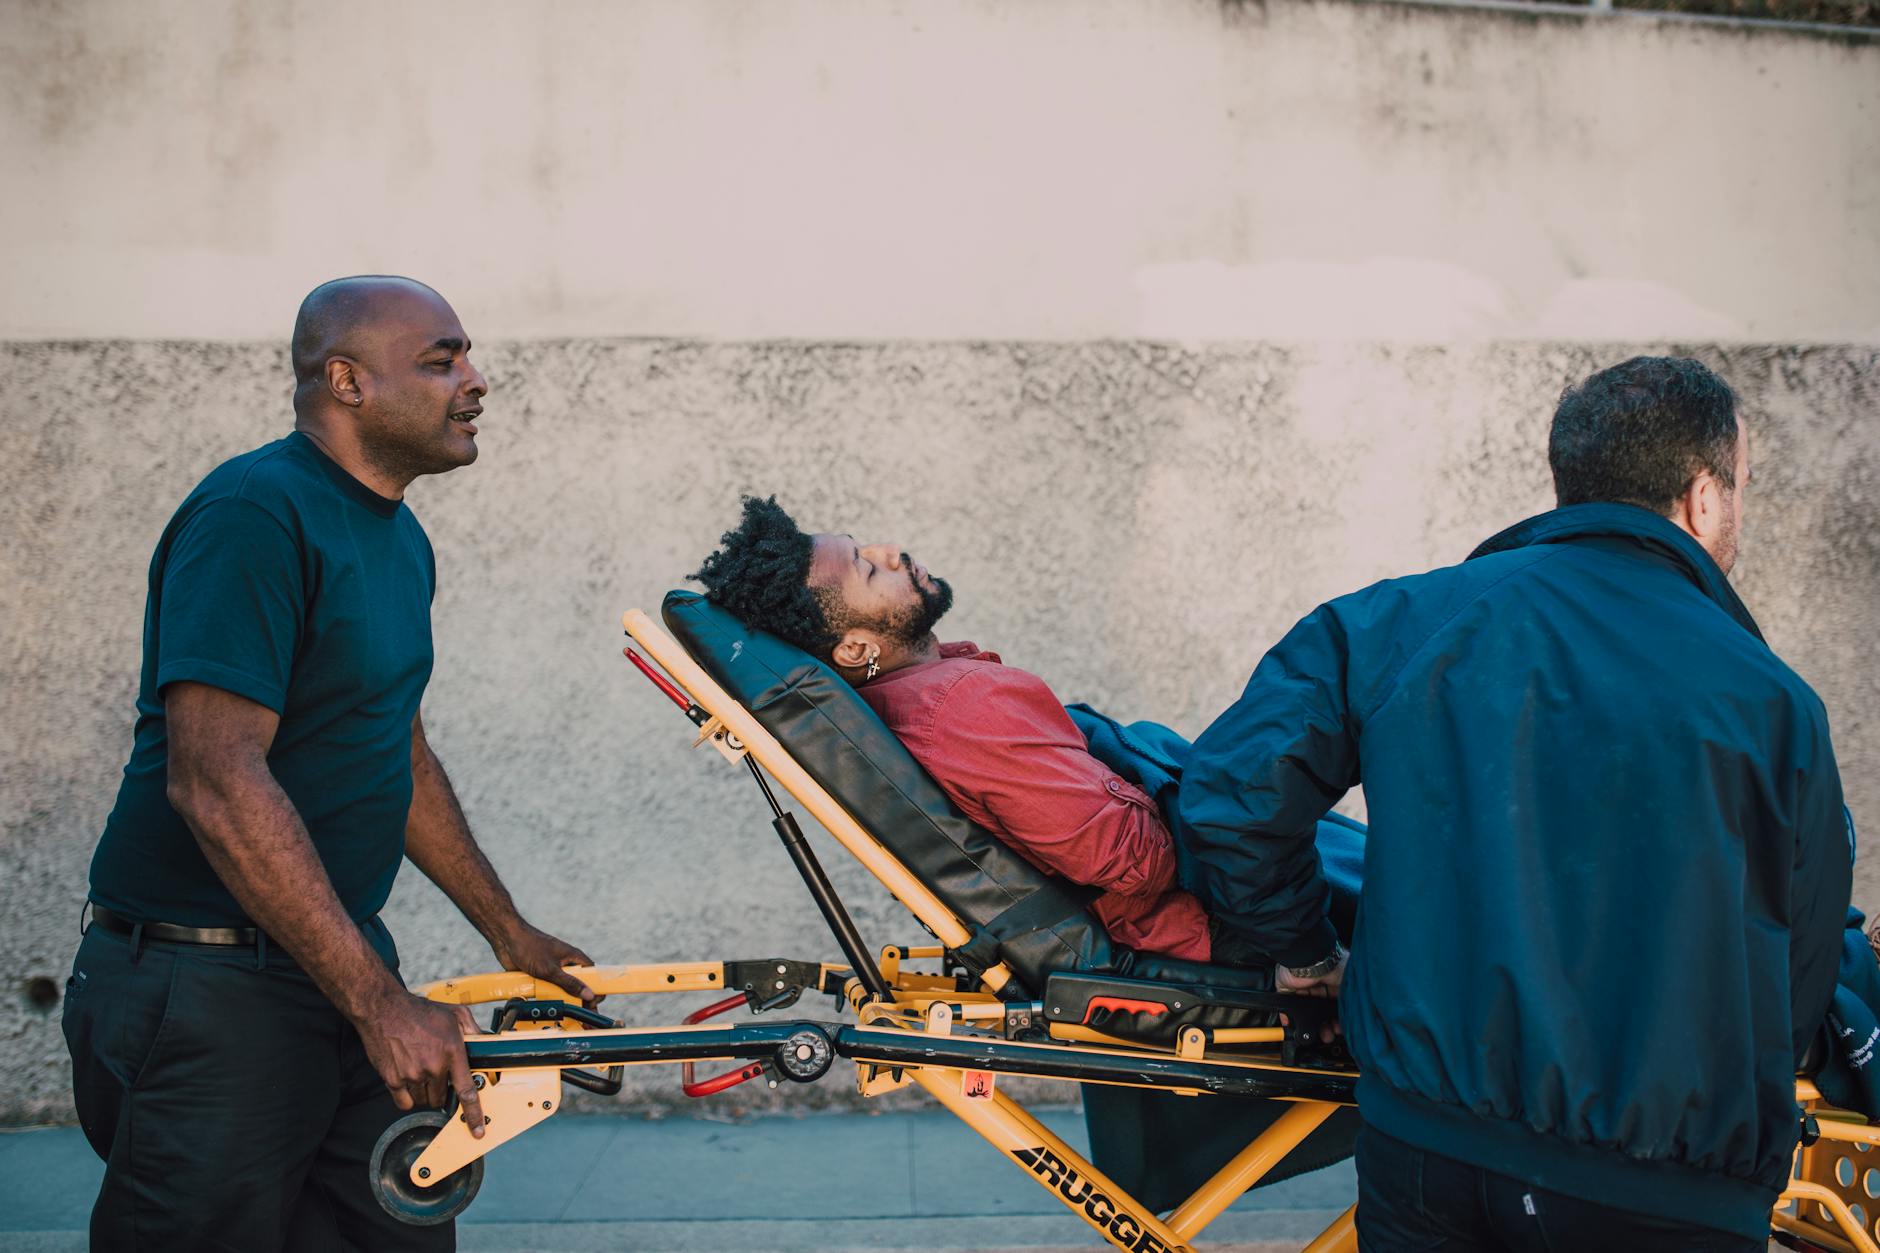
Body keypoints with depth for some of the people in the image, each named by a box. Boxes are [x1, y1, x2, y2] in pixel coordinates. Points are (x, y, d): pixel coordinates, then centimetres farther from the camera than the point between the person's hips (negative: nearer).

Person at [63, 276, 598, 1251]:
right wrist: (379, 1003, -25)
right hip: (206, 984, -9)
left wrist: (508, 932, 26)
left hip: (340, 962, 9)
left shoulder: (400, 540, 13)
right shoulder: (254, 513, -17)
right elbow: (216, 780, -25)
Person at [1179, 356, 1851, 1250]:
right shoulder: (1770, 703, -6)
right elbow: (1798, 975, 2)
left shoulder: (1402, 623, -2)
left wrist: (1308, 954, 11)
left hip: (1423, 1139, 2)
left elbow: (1232, 793, -5)